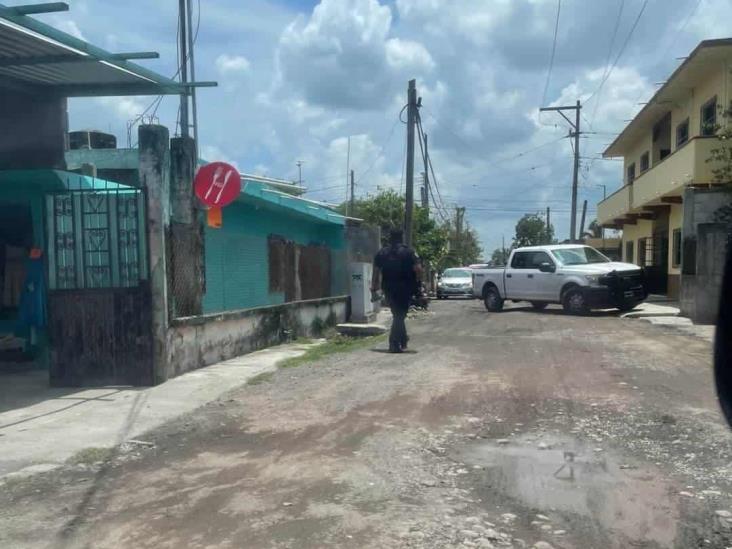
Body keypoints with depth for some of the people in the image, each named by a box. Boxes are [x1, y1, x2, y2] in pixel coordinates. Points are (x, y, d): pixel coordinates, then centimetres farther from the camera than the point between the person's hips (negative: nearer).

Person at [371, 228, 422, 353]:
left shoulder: (382, 253, 4)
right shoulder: (408, 252, -5)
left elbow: (376, 271, 1)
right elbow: (418, 269, -13)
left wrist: (374, 286, 9)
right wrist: (416, 281, 3)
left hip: (389, 288, 3)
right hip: (405, 288, -3)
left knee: (397, 314, 18)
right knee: (400, 315, 1)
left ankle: (403, 340, 26)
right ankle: (394, 344, -6)